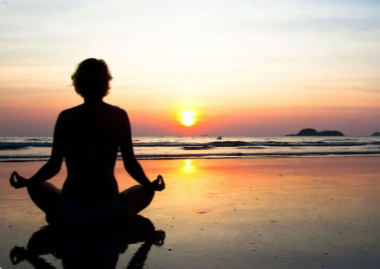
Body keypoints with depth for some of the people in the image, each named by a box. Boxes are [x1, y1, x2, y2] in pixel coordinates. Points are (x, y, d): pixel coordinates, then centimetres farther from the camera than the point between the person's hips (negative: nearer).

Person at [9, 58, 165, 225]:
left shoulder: (65, 117, -1)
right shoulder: (119, 116, -2)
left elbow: (54, 166, 2)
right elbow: (130, 164, 0)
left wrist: (26, 182, 21)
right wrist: (151, 185, 17)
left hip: (69, 213, 2)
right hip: (109, 212, -1)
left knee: (36, 187, 31)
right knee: (145, 192, 27)